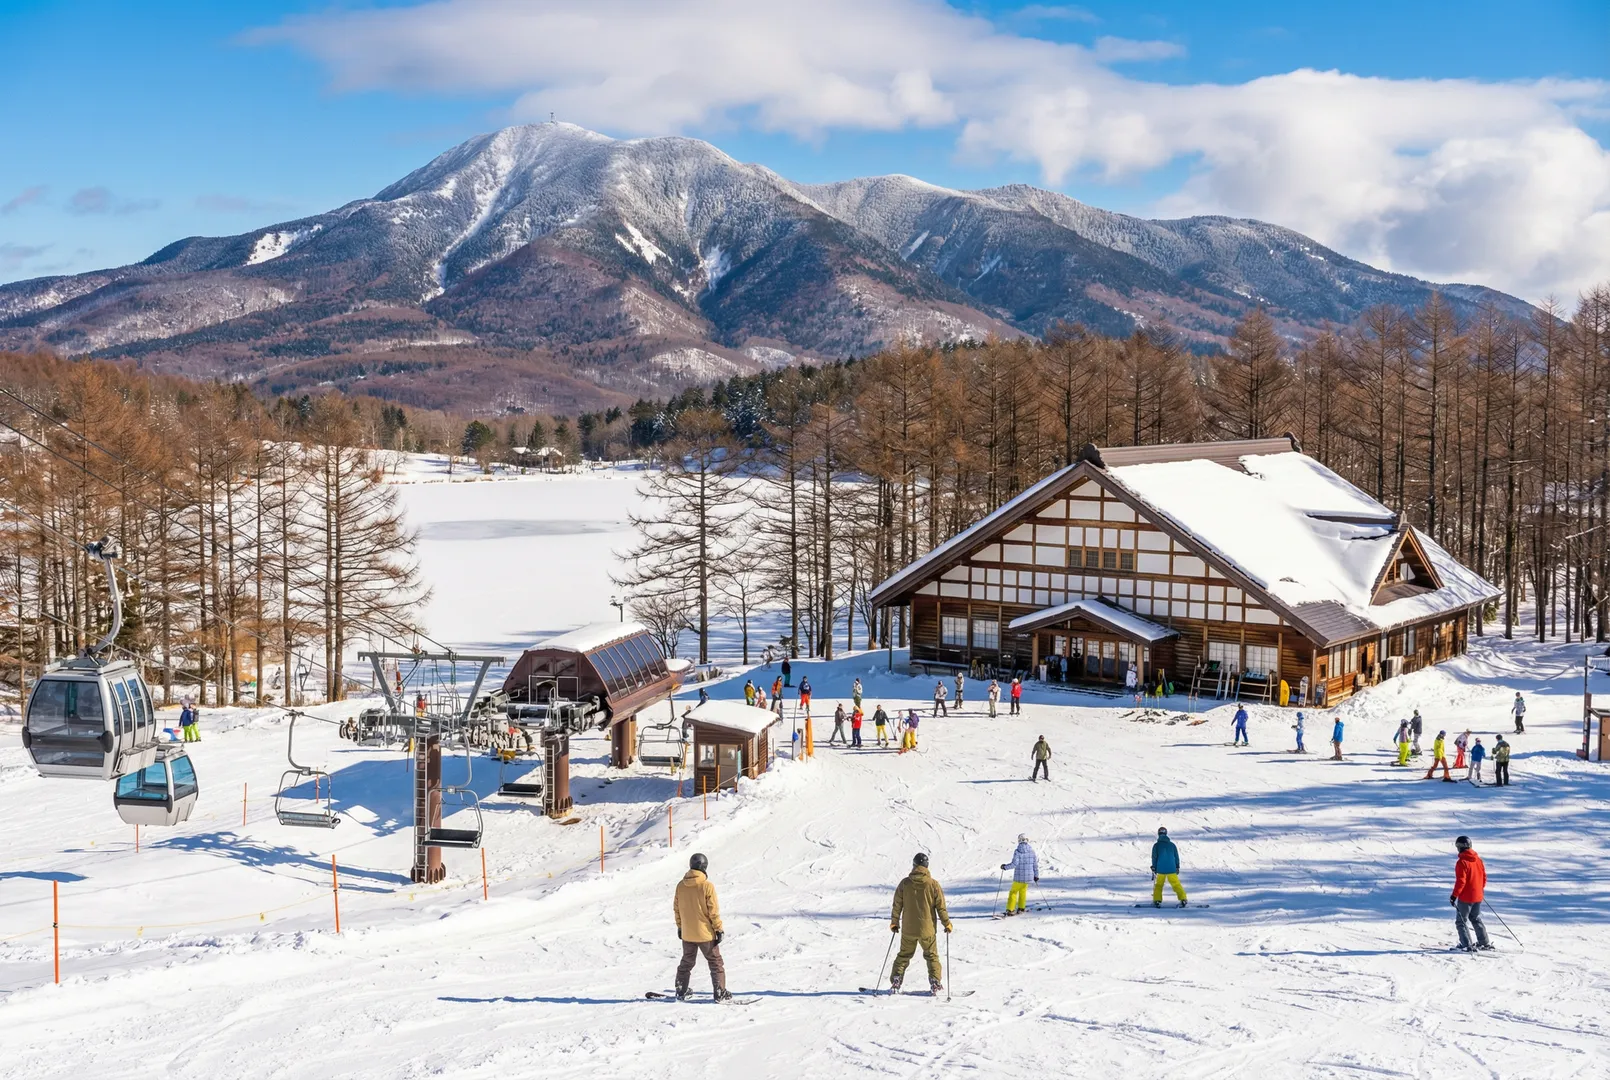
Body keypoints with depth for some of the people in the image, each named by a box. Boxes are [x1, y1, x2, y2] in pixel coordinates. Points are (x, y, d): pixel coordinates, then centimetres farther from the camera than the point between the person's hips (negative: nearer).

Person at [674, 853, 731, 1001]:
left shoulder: (680, 885, -1)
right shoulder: (707, 886, -16)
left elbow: (676, 908, 7)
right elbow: (714, 910, -14)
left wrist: (679, 926, 19)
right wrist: (719, 929, -5)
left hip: (687, 934, 4)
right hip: (705, 933, -4)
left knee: (686, 963, 20)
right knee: (715, 963, 7)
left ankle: (681, 991, 24)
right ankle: (720, 993, 5)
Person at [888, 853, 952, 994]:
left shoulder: (904, 883, -5)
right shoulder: (933, 884, -9)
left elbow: (897, 905, 1)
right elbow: (941, 907, -4)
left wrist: (894, 922, 14)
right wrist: (947, 924, 9)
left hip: (908, 929, 1)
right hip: (927, 929, -1)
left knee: (903, 955, 14)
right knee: (932, 956, 13)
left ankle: (895, 982, 10)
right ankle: (935, 984, 9)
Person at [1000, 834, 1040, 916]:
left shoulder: (1017, 851, -13)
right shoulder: (1032, 851, 0)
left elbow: (1014, 864, -18)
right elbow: (1035, 864, 5)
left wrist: (1005, 867, -3)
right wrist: (1036, 875, 17)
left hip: (1019, 877, -4)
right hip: (1029, 876, 4)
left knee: (1013, 892, 7)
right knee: (1023, 890, 24)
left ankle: (1010, 909, 0)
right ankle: (1021, 908, 27)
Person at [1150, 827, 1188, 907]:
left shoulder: (1156, 846, -5)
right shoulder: (1172, 845, 1)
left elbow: (1154, 858, -1)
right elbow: (1176, 857, 8)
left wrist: (1154, 868, 9)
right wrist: (1177, 867, 18)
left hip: (1160, 869, -1)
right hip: (1171, 869, 1)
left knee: (1158, 885, 13)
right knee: (1176, 884, 8)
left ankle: (1157, 901, 7)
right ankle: (1183, 899, 2)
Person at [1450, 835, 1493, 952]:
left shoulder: (1462, 862, -19)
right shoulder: (1478, 859, 5)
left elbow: (1460, 881, -22)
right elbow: (1484, 876, 12)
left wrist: (1454, 895, -16)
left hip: (1465, 897, -8)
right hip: (1478, 896, 8)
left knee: (1461, 921, 1)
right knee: (1476, 919, 23)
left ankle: (1467, 945, -6)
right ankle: (1485, 943, 27)